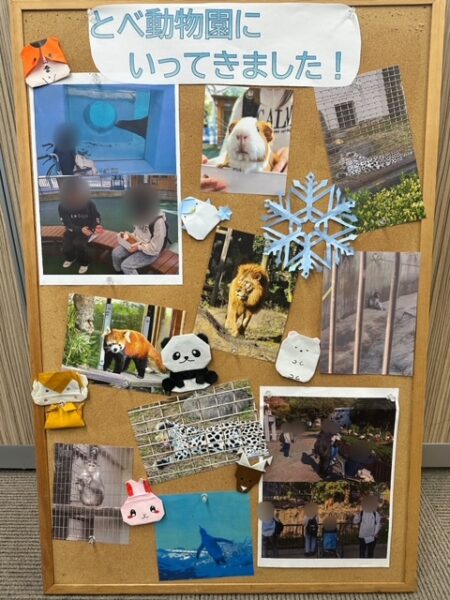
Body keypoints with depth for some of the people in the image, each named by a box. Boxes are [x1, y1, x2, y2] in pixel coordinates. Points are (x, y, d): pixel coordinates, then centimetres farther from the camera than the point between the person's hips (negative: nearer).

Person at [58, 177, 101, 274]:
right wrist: (80, 230, -32)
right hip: (72, 230, 2)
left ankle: (84, 263, -1)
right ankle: (71, 258, 22)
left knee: (78, 244, -30)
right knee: (66, 248, -18)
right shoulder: (62, 206, -16)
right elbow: (67, 224, -15)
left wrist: (97, 226, -26)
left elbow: (97, 217, -2)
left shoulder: (89, 204, -17)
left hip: (87, 229, -2)